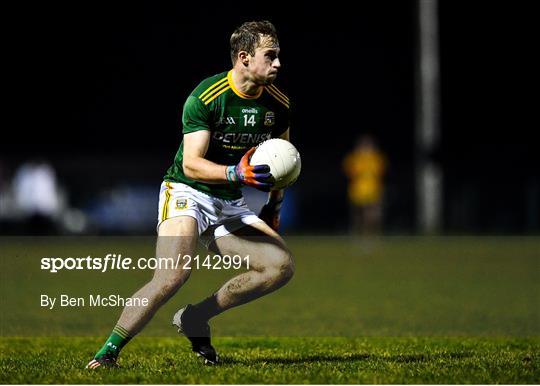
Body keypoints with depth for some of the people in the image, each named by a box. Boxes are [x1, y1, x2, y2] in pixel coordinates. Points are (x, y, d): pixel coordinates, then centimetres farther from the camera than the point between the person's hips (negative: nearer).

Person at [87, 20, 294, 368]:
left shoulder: (278, 103, 0)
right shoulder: (205, 97, -18)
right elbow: (191, 164, -23)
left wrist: (274, 206, 16)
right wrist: (236, 173, -38)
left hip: (231, 205, 6)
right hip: (188, 193, -6)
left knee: (282, 265, -13)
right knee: (174, 274, -30)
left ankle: (194, 318, -1)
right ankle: (109, 350, -18)